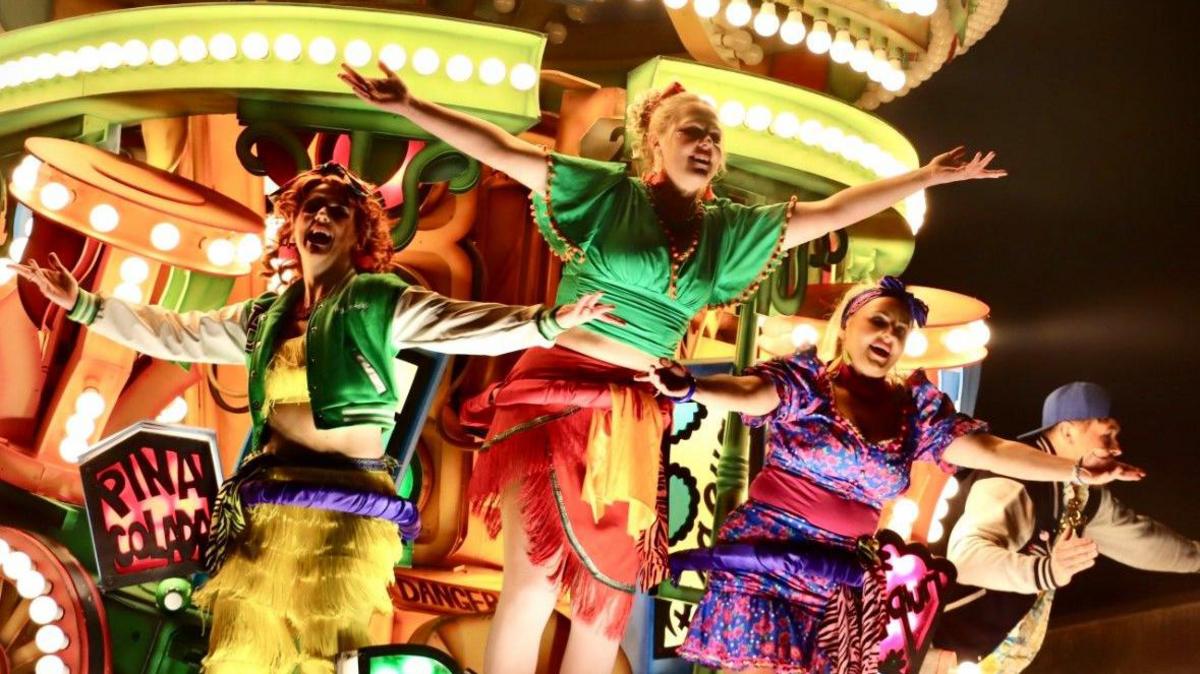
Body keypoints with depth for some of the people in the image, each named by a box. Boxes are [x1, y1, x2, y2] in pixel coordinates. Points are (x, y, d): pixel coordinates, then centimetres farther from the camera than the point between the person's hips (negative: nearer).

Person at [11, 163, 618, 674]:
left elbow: (461, 324, -11)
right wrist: (81, 303, 20)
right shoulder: (265, 317, 16)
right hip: (266, 508, 5)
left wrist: (545, 322, -26)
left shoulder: (379, 302, 1)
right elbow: (173, 334, 22)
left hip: (346, 512, -5)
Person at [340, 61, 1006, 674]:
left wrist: (927, 175, 13)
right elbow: (503, 151, -8)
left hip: (634, 419, 5)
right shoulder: (609, 192, -1)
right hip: (554, 394, -5)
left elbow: (833, 211, 14)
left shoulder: (728, 230, 11)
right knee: (532, 582, -12)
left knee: (609, 597, 9)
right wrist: (409, 105, -16)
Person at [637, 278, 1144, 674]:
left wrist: (1074, 471, -3)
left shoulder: (916, 407, 8)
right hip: (767, 553, -4)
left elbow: (993, 452, 5)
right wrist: (690, 388, -44)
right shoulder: (804, 379, -4)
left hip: (844, 577, 4)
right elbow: (748, 392, -23)